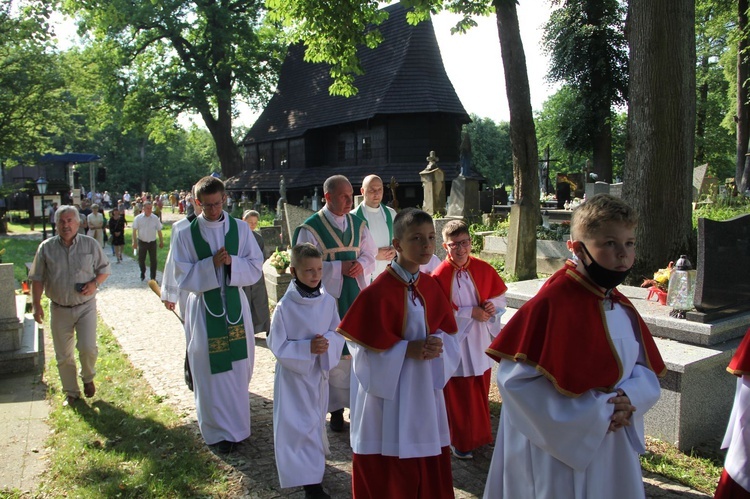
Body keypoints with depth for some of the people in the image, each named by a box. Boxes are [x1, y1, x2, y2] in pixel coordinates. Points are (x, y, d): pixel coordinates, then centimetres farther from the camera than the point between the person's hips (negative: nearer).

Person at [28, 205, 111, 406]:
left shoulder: (91, 244, -3)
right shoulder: (46, 248, -1)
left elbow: (104, 269, 6)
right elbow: (37, 278, 3)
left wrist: (95, 283, -13)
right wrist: (36, 304, -6)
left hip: (86, 306, -1)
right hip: (59, 309, 2)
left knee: (88, 348, -11)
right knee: (63, 356, 9)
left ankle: (88, 378, 22)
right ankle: (71, 392, 27)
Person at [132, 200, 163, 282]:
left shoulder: (155, 218, -3)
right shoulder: (138, 218, -5)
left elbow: (159, 230, 3)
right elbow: (134, 230, -2)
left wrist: (161, 242, 5)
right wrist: (134, 242, -6)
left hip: (152, 242, 0)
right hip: (142, 242, 0)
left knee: (153, 260, 1)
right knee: (141, 259, 9)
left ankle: (153, 278, 11)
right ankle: (143, 273, 37)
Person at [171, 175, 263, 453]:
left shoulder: (240, 229, 0)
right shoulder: (186, 234, -5)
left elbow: (255, 266, -1)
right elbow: (183, 277, -7)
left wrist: (232, 262, -19)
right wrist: (211, 264, -21)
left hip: (235, 305, 2)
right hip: (204, 308, -2)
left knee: (239, 368, 11)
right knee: (211, 372, 5)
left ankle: (236, 424, 32)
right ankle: (218, 432, 20)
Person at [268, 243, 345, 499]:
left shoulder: (328, 301, -7)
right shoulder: (284, 307, -19)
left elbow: (339, 333, 1)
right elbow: (278, 346, -15)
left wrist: (328, 342, -20)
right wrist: (307, 348, -26)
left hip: (319, 372, 5)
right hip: (294, 375, -4)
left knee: (316, 422, 22)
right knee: (300, 426, -2)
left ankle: (314, 460, 46)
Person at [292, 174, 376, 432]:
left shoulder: (358, 225, 6)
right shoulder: (311, 228, -8)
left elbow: (370, 256, 11)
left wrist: (361, 265, -12)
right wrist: (339, 268, -18)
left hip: (357, 295, 4)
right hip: (328, 298, -4)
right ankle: (336, 407, 19)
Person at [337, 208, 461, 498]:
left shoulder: (431, 287, 1)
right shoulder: (378, 292, -18)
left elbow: (448, 331, 10)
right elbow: (363, 346, -16)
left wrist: (437, 344, -12)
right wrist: (406, 349, -22)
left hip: (426, 390, 6)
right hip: (389, 394, -6)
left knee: (428, 468, 16)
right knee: (388, 475, 8)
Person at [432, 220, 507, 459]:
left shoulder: (484, 269, -3)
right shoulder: (439, 275, -17)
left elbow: (500, 295, 9)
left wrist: (492, 305, -13)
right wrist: (471, 312, -19)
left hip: (480, 341, 5)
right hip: (455, 342, -4)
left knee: (480, 391, 18)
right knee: (458, 395, 9)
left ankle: (479, 434, 37)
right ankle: (460, 442, 25)